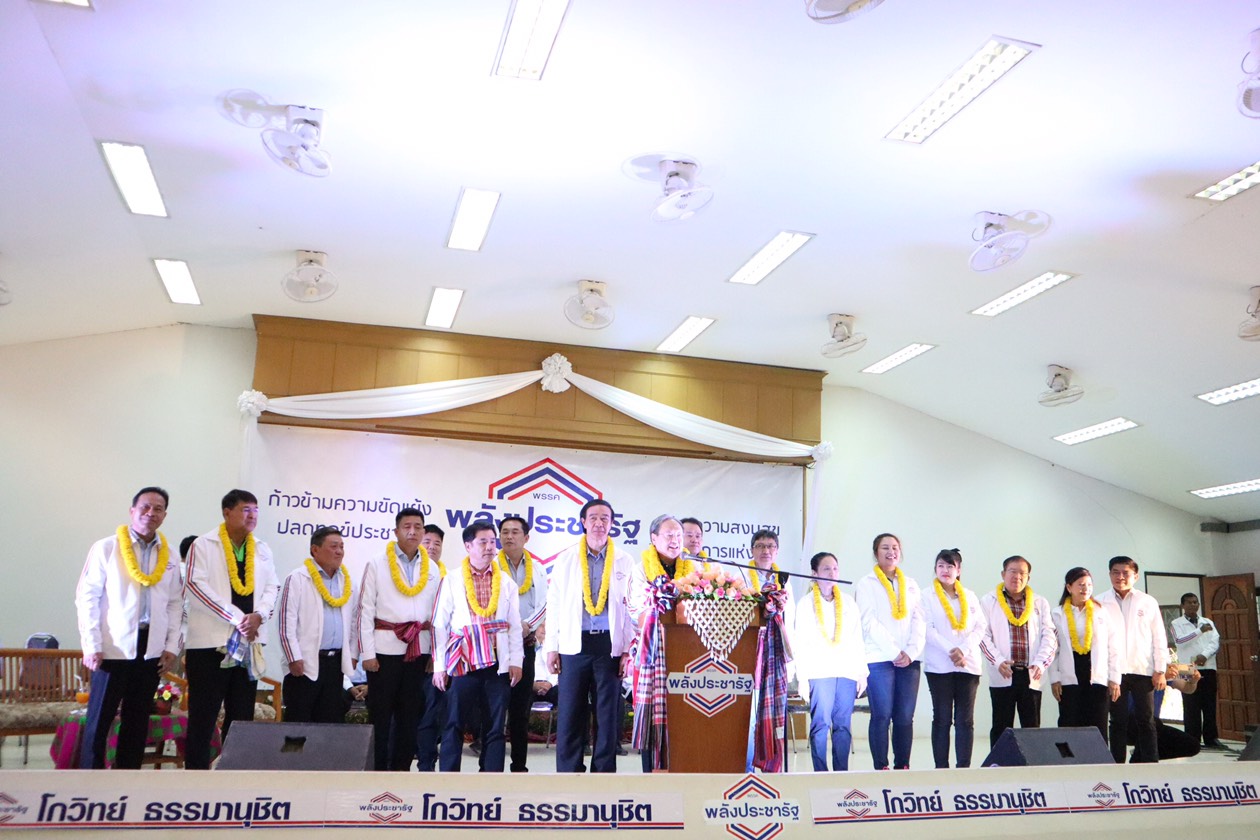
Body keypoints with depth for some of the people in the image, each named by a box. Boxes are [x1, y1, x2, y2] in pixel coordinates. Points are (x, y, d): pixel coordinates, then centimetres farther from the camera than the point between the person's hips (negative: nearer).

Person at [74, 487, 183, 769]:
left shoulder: (169, 557, 8)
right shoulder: (106, 547, -4)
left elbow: (175, 603, 10)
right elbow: (87, 597, -6)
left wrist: (172, 645, 3)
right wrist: (91, 645, -11)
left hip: (151, 650, 4)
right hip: (113, 648, -4)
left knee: (137, 720, 10)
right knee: (99, 719, 2)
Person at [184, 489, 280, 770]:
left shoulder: (262, 549, 12)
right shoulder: (204, 544, -3)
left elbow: (272, 587, 9)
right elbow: (196, 585, -13)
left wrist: (258, 615, -12)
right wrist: (238, 619, -17)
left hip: (250, 643, 5)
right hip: (211, 641, -5)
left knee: (242, 714, 9)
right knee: (203, 715, 0)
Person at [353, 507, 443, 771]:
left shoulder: (432, 568, 10)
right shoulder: (377, 563, -1)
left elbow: (436, 612, 13)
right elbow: (365, 610, -3)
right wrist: (367, 652, -8)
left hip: (419, 649, 4)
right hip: (385, 647, -3)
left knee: (410, 715, 8)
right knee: (380, 715, 2)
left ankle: (401, 767, 18)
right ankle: (377, 769, 10)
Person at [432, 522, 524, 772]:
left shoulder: (506, 582, 10)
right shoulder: (452, 581, 3)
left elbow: (514, 625, 10)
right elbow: (439, 624, 2)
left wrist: (515, 661, 2)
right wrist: (439, 666, -2)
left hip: (498, 664, 2)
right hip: (463, 664, -2)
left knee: (495, 727, 6)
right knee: (454, 726, -1)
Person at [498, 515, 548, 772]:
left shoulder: (537, 569, 11)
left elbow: (543, 605, 4)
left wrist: (527, 625, -12)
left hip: (525, 643, 3)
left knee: (521, 706, 8)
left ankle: (519, 765, 15)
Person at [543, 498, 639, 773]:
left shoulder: (624, 562, 5)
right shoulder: (565, 560, 6)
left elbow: (633, 608, 5)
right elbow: (554, 605, 6)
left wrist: (628, 650, -2)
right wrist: (551, 647, 2)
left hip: (610, 644, 0)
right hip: (574, 644, 0)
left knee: (609, 714, 4)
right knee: (570, 714, 2)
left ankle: (603, 774, 14)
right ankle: (567, 774, 10)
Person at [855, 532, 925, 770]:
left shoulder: (911, 585, 18)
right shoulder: (866, 584, 5)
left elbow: (919, 622, 10)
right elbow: (870, 622, -5)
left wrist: (911, 652, -5)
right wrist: (894, 652, -12)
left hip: (909, 659, 4)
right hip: (879, 658, -4)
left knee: (905, 717, 2)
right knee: (882, 716, -5)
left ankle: (902, 767, 8)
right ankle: (881, 768, -1)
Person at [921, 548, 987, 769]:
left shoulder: (970, 596, 15)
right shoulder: (928, 596, 6)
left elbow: (981, 626, 7)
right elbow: (928, 629, -3)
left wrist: (964, 649, -9)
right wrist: (951, 650, -14)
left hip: (968, 665, 3)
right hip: (939, 665, -3)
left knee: (966, 720, 1)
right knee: (942, 719, 0)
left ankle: (964, 767, 4)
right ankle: (941, 768, 2)